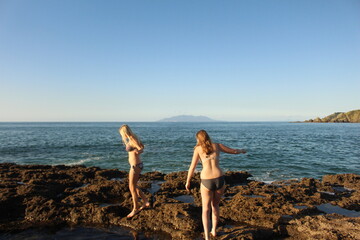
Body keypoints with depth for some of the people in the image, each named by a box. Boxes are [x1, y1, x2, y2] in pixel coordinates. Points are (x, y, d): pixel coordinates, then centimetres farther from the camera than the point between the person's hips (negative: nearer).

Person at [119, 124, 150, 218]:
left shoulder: (132, 139, -17)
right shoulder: (131, 139, 9)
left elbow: (141, 149, -27)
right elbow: (141, 146, 21)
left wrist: (137, 152, -45)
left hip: (135, 166, -10)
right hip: (135, 165, 10)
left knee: (132, 188, 2)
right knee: (134, 186, 18)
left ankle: (135, 209, 16)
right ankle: (146, 202, 27)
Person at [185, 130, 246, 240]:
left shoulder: (198, 148, 5)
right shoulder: (217, 145, 10)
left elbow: (192, 167, 2)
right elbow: (234, 151, 21)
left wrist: (187, 182, 14)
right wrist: (241, 150, 43)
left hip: (206, 181, -2)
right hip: (219, 179, 3)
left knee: (206, 209, 14)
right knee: (215, 205, 27)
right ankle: (213, 230, 40)